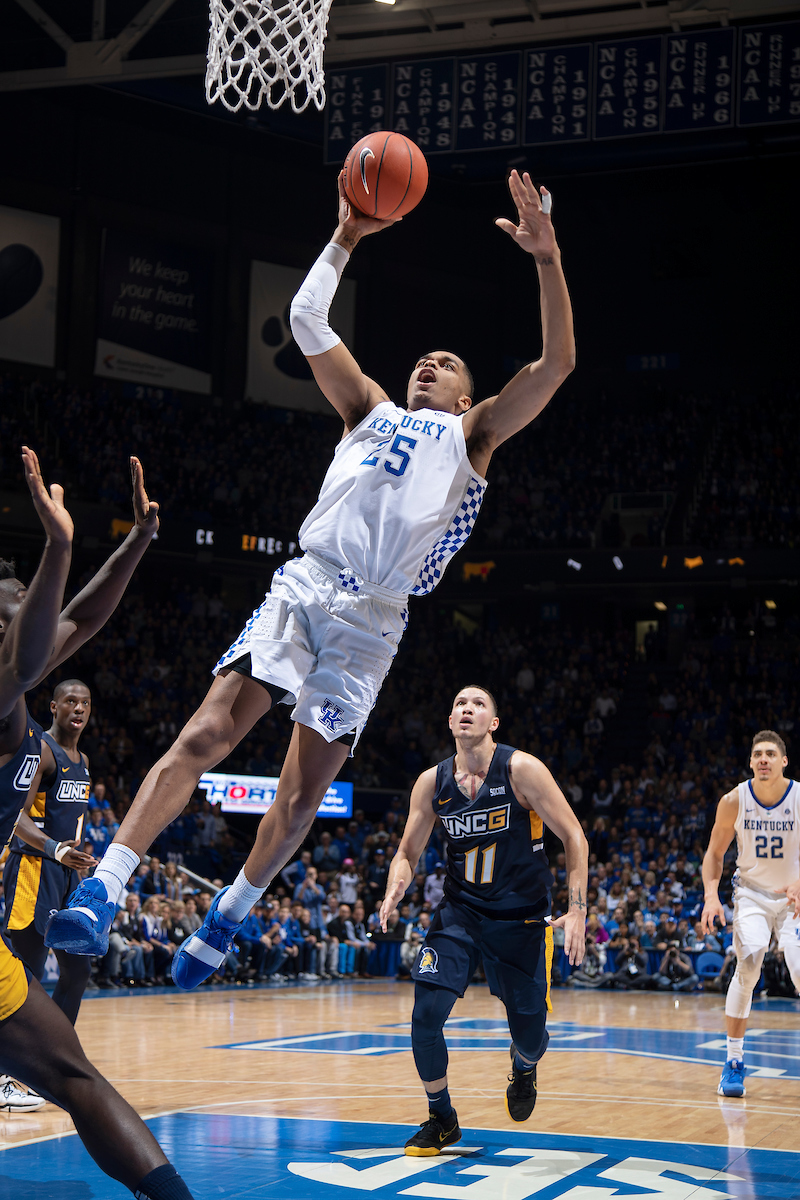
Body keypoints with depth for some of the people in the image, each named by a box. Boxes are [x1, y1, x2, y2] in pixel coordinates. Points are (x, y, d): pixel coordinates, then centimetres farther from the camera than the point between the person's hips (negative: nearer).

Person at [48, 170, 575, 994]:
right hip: (302, 586, 1)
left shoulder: (471, 434, 17)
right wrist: (346, 238, 10)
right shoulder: (371, 410, 23)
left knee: (304, 794, 0)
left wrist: (548, 260, -6)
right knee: (205, 734, -15)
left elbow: (556, 363, 4)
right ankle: (103, 888, -20)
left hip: (371, 620, -1)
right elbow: (306, 322, 17)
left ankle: (227, 916, 21)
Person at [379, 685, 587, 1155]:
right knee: (426, 1014, -15)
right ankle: (441, 1121, 8)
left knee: (530, 1036, 2)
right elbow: (408, 852, 7)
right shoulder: (432, 782, -4)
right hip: (460, 911, 2)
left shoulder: (521, 769, -15)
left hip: (522, 917, -2)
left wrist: (578, 910, -18)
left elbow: (574, 838, -10)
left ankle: (524, 1068, 43)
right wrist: (397, 886, -16)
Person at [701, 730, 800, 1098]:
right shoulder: (734, 801, -9)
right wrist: (711, 895, -13)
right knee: (748, 964, -20)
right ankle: (733, 1062, -10)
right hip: (752, 892, 0)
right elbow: (715, 853, 1)